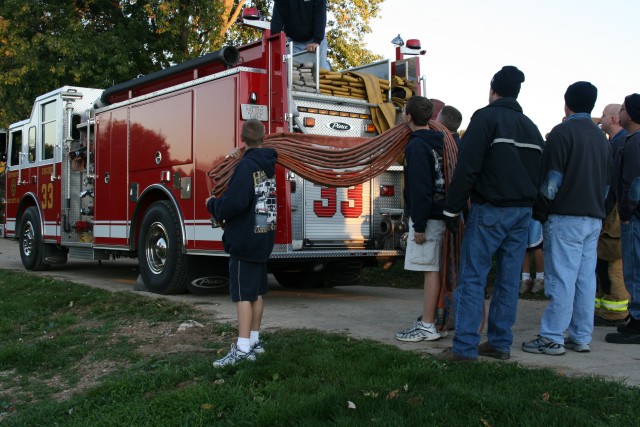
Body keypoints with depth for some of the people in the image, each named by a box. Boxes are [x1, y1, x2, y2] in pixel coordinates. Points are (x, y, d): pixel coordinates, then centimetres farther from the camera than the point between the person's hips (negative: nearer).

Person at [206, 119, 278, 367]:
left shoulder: (247, 165, -16)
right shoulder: (269, 164, 11)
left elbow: (235, 203, -24)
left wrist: (213, 205, -6)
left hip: (245, 240, -9)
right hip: (263, 239, 9)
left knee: (243, 295, -7)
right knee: (257, 292, 14)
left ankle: (243, 349, -6)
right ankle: (254, 341, 23)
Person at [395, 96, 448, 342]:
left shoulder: (417, 145, -14)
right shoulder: (440, 142, 14)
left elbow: (420, 188, -20)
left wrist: (419, 225, -18)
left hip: (427, 218, -9)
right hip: (440, 214, 9)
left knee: (430, 270, -7)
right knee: (434, 270, 13)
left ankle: (427, 327, -3)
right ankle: (430, 320, 20)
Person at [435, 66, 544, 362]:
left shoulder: (486, 117, -6)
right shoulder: (531, 127, 16)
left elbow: (467, 168, -13)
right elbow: (538, 173, 17)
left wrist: (452, 209, -8)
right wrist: (528, 206, 19)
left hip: (490, 209, -7)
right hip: (522, 212, 7)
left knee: (472, 277, -5)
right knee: (509, 279, 9)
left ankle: (465, 346, -7)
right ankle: (500, 343, 14)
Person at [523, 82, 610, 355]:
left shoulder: (562, 132, -7)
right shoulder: (601, 137, 17)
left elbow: (551, 181, -12)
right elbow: (607, 182, 20)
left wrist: (540, 212, -5)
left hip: (566, 217, -7)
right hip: (594, 218, 7)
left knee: (561, 279, -7)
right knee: (586, 279, 8)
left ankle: (552, 339, -4)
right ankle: (581, 338, 13)